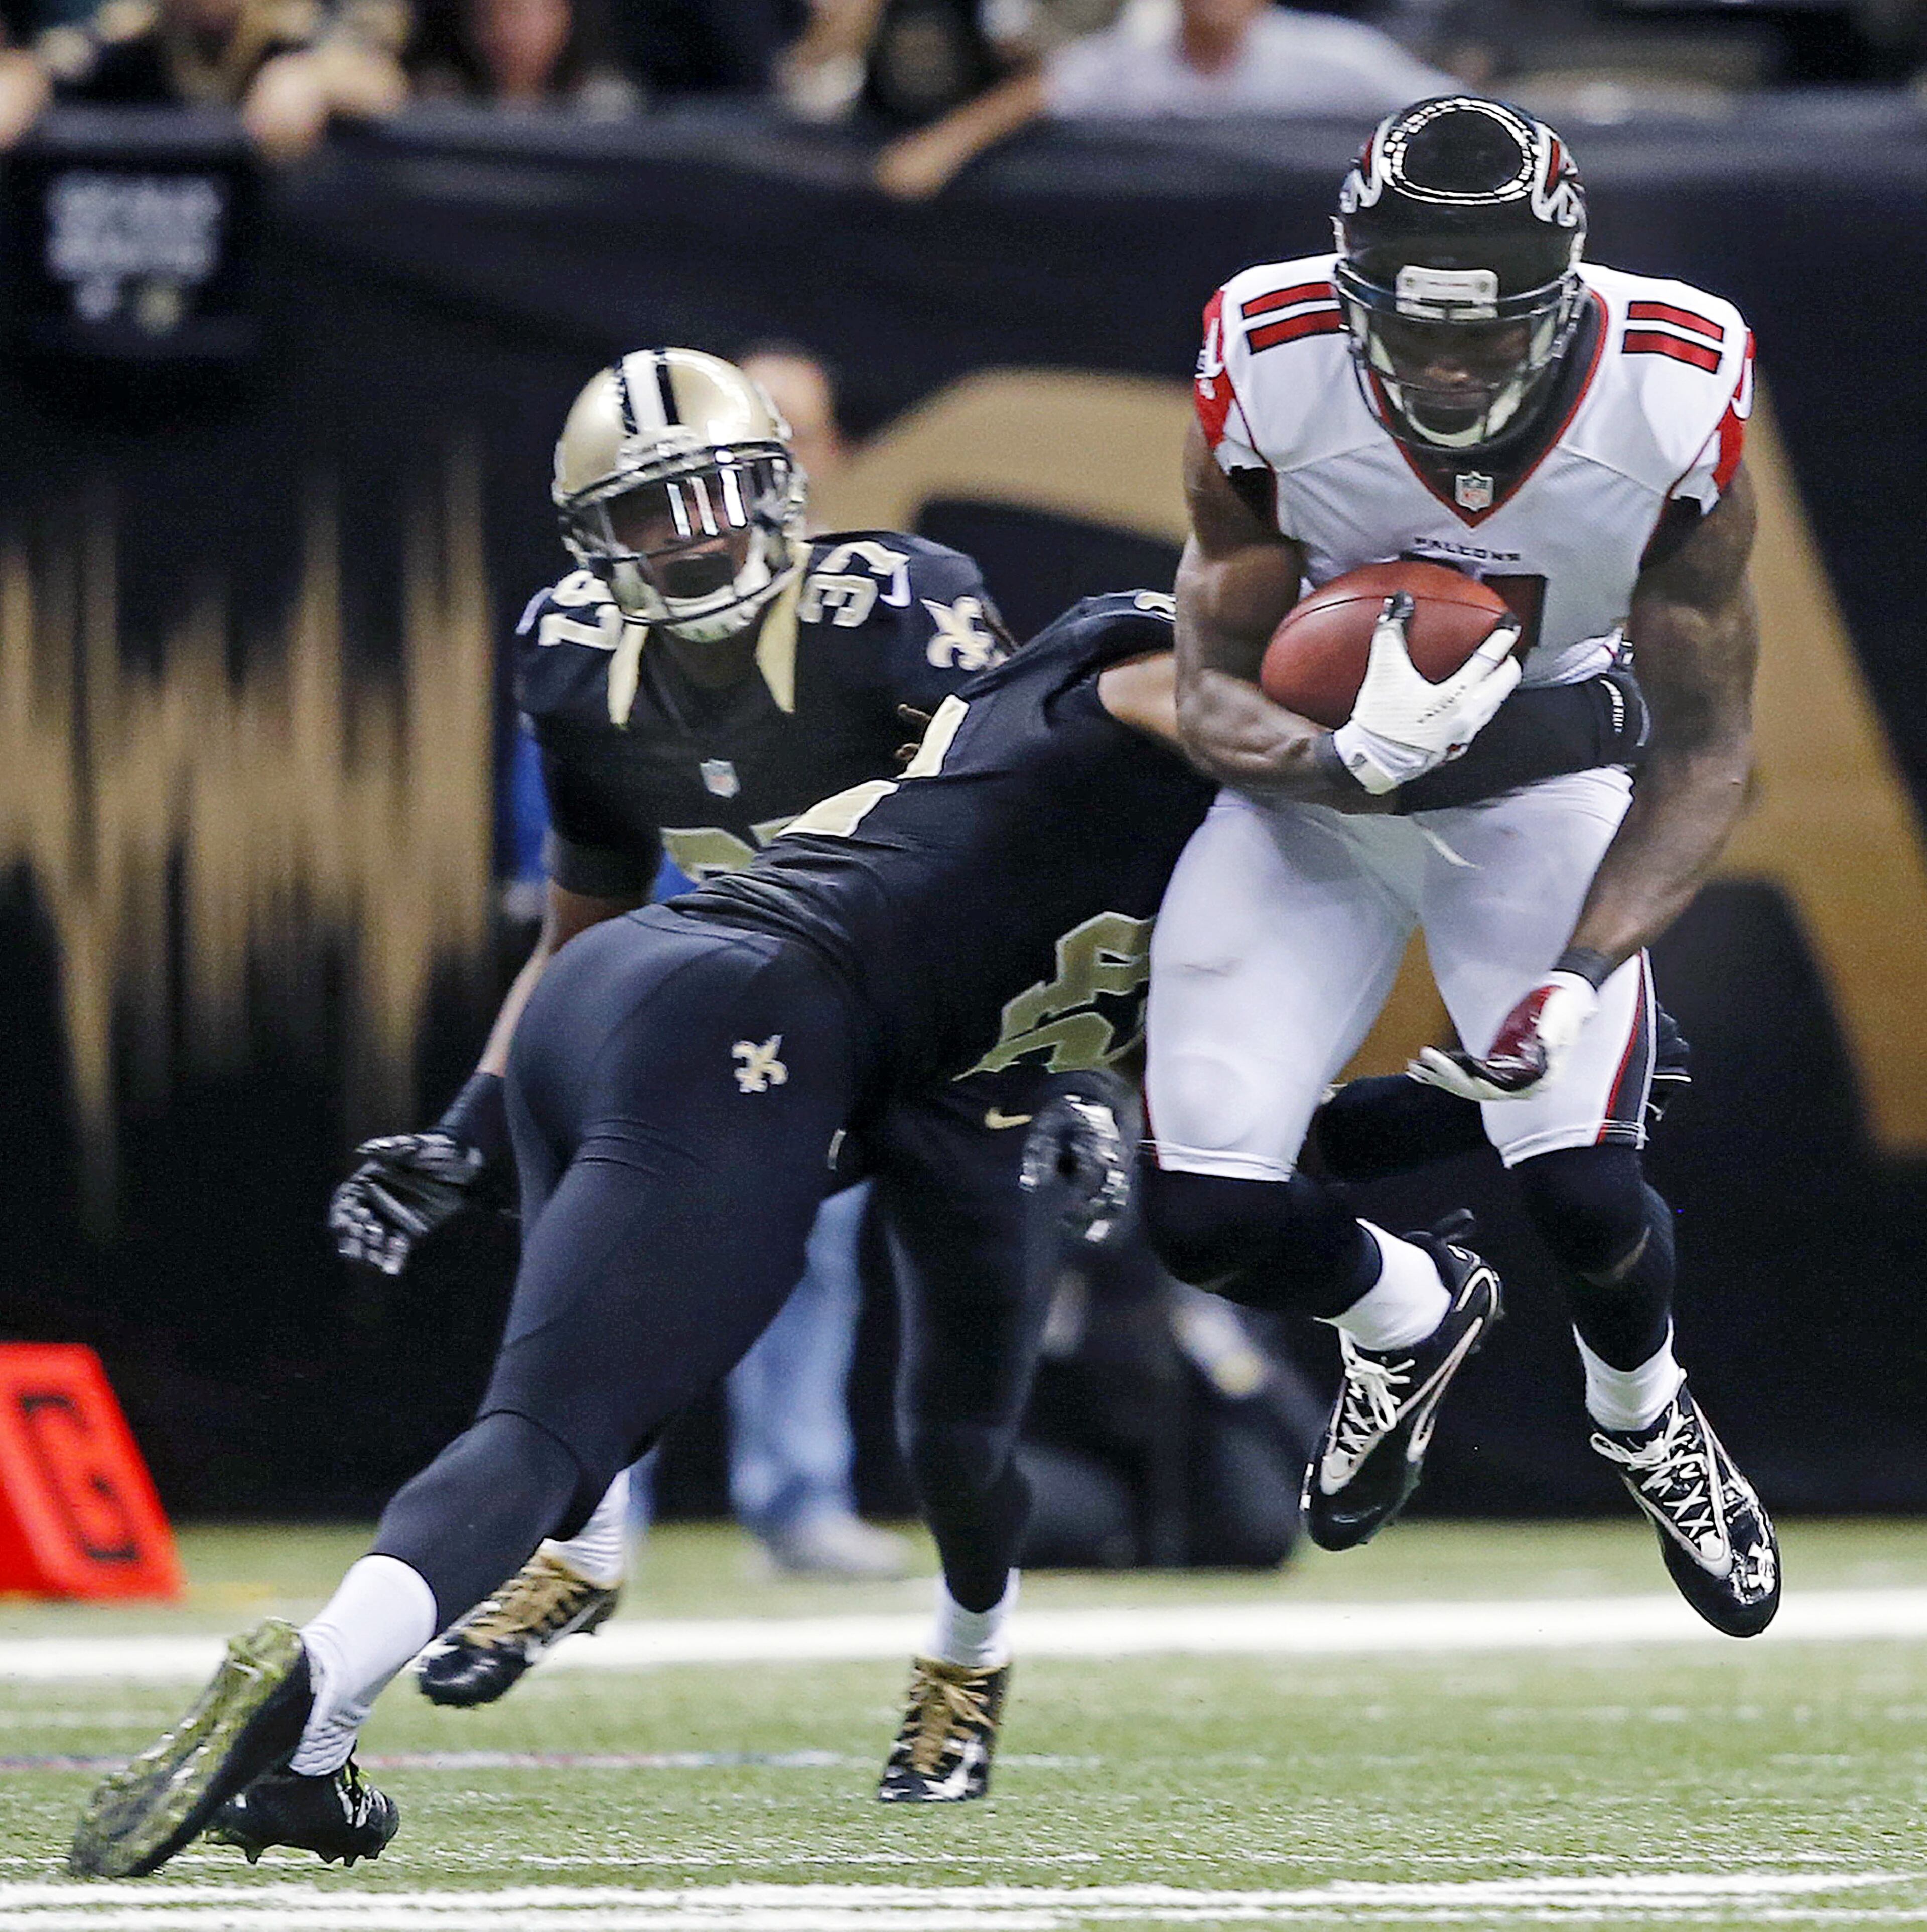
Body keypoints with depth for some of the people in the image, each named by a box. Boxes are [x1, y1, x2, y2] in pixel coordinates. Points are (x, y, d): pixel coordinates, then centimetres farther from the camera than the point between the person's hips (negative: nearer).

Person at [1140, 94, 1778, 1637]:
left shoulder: (1675, 399, -26)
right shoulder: (1271, 373, -26)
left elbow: (1704, 747, -16)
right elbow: (1216, 686, -15)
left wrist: (1588, 971, -29)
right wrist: (1327, 755, -38)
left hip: (1538, 786, -1)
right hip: (1318, 780, 1)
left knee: (1584, 1190, -18)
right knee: (1208, 1213, -11)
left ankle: (1644, 1418, 20)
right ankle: (1407, 1318, 27)